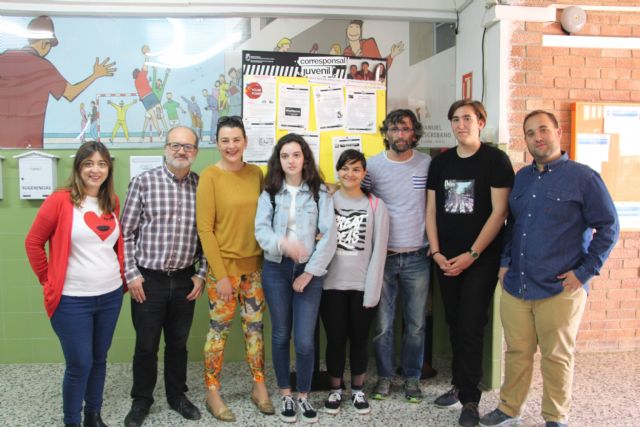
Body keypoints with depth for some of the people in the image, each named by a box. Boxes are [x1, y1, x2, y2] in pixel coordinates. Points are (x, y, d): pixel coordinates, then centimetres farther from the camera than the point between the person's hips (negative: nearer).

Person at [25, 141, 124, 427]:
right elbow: (33, 242, -3)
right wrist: (48, 280, -2)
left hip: (111, 295, 5)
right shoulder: (60, 200, -10)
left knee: (99, 359, 16)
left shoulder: (112, 202, 5)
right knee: (79, 364, 2)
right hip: (72, 300, -5)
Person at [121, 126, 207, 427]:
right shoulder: (143, 182, -7)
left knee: (178, 343, 16)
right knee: (146, 344, 10)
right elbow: (126, 232, -4)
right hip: (148, 279, -2)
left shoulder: (202, 186, 0)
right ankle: (141, 401, 29)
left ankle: (177, 396, 34)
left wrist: (201, 274, 1)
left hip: (185, 280, 2)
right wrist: (131, 274, -7)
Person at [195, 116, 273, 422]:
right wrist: (220, 273, -13)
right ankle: (212, 393, 21)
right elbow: (204, 228, -11)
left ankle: (259, 388, 27)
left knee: (255, 326, 13)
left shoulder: (256, 173, 4)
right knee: (219, 329, 6)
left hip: (254, 265, 4)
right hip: (224, 266, -4)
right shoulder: (209, 176, -9)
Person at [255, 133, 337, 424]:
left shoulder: (320, 192, -1)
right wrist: (283, 243, -26)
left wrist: (311, 271, -9)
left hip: (308, 270, -1)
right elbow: (260, 229, -6)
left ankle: (303, 395, 19)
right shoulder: (269, 192, 4)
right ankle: (285, 395, 27)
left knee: (305, 340, -3)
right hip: (276, 269, 2)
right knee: (281, 335, 11)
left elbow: (329, 235, -6)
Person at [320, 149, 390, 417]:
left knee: (359, 339, 11)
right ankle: (335, 390, 25)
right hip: (332, 284, 0)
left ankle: (358, 390, 28)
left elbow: (379, 251, -2)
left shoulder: (376, 205, 0)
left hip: (363, 285, 0)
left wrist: (372, 290, -7)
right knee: (335, 339, 7)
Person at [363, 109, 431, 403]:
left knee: (416, 324, 9)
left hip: (417, 257, 1)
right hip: (382, 256, 0)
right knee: (382, 324, 7)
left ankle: (412, 378, 25)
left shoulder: (428, 164, 1)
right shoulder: (373, 165, -1)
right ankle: (384, 376, 24)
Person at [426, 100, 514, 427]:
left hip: (480, 259, -4)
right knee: (455, 325, 11)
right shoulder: (440, 162, 9)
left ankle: (470, 399, 7)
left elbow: (499, 212, -10)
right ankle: (459, 385, 25)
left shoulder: (495, 160, -5)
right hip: (446, 260, 4)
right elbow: (431, 210, 10)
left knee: (471, 327, -4)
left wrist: (471, 254, -14)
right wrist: (436, 252, -1)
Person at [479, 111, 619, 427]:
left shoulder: (583, 177, -5)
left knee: (557, 356, 7)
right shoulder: (521, 178, 12)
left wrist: (585, 271, -9)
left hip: (560, 290, -5)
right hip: (515, 285, 5)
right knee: (516, 352, 13)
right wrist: (505, 262, 11)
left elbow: (609, 227, -5)